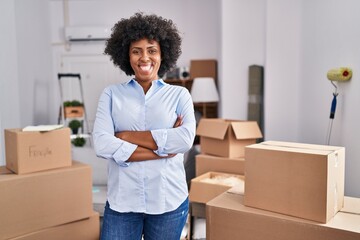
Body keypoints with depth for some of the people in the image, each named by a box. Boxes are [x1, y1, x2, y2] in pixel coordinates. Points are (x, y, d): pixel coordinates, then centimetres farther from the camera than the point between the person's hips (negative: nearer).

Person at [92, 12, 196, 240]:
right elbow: (102, 144, -10)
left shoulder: (179, 94, 1)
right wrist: (162, 148, -13)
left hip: (169, 201, 1)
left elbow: (185, 140, -14)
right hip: (121, 201, 0)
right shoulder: (111, 94, 2)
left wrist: (127, 136, -11)